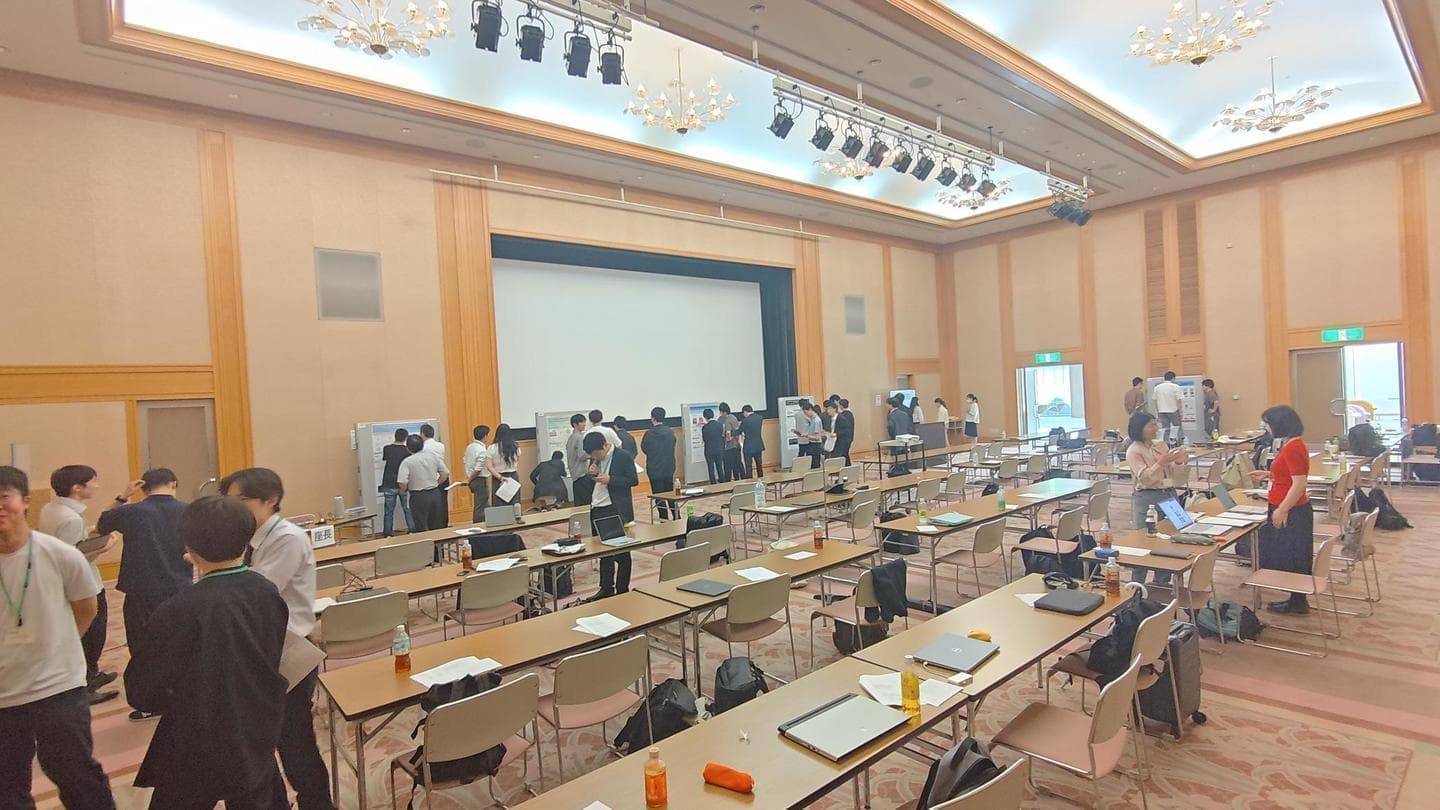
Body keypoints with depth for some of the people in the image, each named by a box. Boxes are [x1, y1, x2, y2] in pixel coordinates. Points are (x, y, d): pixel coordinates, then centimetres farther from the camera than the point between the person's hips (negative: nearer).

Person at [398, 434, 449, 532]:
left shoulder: (407, 462, -11)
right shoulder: (433, 456, 0)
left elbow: (403, 483, -18)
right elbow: (446, 473, 2)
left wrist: (403, 490, 3)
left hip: (418, 497, -4)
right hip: (435, 493, 4)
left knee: (422, 530, 6)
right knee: (437, 527, 14)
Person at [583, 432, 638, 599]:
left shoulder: (624, 457, -11)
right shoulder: (595, 459, 8)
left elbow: (633, 480, -13)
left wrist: (610, 480, -22)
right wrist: (592, 474, -5)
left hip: (617, 511, -6)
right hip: (597, 510, 6)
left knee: (622, 552, 6)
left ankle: (622, 590, 16)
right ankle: (606, 588, 26)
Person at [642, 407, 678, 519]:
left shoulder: (649, 434, -15)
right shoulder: (671, 432, -2)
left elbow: (644, 448, -2)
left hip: (655, 470, -4)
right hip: (669, 469, 4)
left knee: (659, 498, 4)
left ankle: (664, 520, 4)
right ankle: (677, 518, 19)